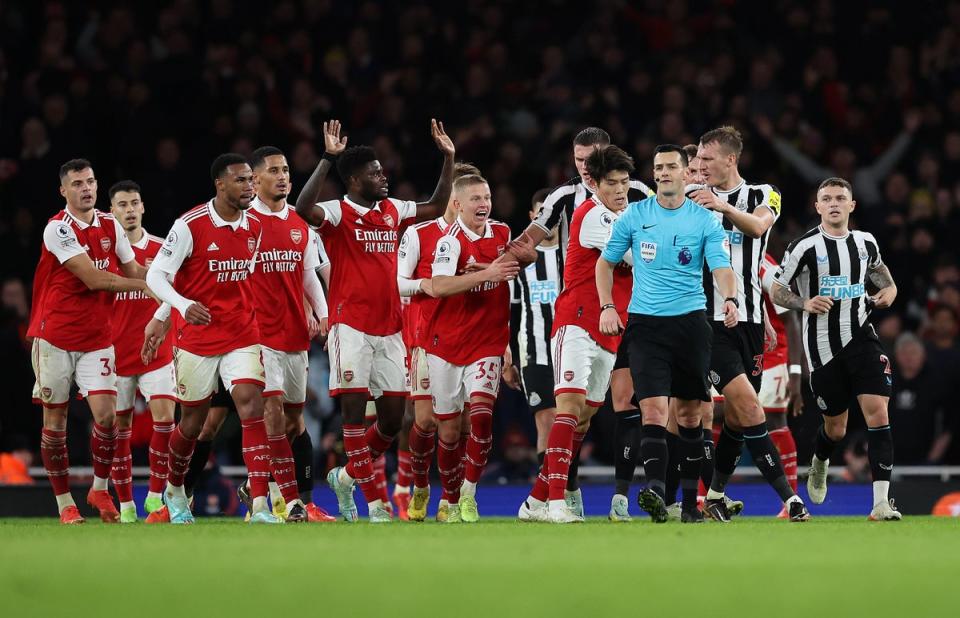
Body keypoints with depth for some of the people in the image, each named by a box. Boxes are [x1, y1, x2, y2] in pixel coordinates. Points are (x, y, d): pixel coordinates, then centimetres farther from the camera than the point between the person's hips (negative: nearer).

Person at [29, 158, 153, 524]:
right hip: (55, 336, -4)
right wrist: (145, 285, -12)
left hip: (97, 338, 4)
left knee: (106, 414, -10)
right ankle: (64, 502, 12)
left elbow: (133, 271, 16)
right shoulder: (58, 229, -14)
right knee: (54, 421, 2)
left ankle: (100, 489, 8)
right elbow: (94, 279, -19)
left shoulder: (110, 226, 6)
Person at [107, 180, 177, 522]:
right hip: (116, 352, 0)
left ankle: (156, 494, -1)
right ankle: (125, 504, 10)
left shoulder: (162, 250, 4)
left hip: (157, 350, 0)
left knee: (165, 416, -13)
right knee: (119, 427, 2)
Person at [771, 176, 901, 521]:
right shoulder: (805, 247, -7)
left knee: (877, 412, -15)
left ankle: (881, 502, -16)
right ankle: (819, 463, 46)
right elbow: (776, 291, 0)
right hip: (823, 346, -2)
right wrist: (806, 303, -19)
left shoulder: (865, 242, 6)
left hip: (861, 337, 2)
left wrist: (889, 289, 8)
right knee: (835, 428, 7)